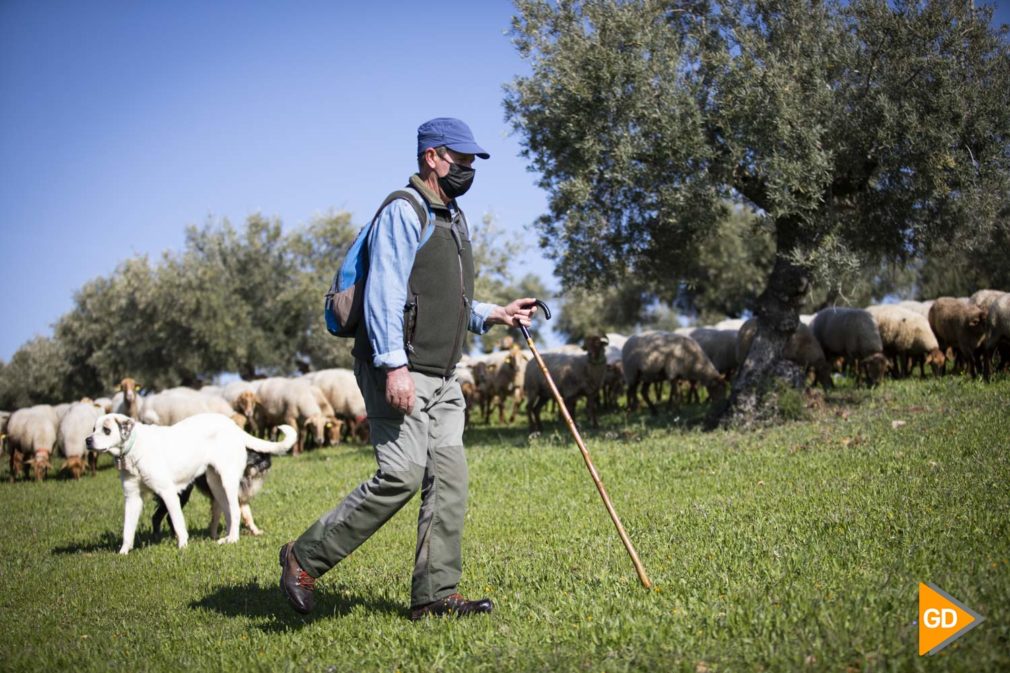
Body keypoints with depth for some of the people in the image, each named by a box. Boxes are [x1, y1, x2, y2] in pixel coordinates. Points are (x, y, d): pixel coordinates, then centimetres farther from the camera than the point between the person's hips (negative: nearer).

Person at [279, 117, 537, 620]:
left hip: (442, 378, 9)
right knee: (401, 475, -15)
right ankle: (304, 559, -2)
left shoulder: (453, 220, 22)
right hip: (398, 372, -9)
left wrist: (494, 314, 13)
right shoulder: (404, 212, -8)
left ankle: (435, 594, 6)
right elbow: (384, 293, -18)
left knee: (449, 478, 2)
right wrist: (394, 366, -25)